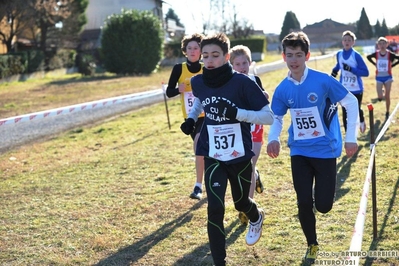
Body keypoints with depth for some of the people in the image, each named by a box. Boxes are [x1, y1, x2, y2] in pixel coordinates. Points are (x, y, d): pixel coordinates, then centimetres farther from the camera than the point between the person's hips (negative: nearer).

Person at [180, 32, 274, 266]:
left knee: (241, 202, 20)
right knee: (215, 209, -11)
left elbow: (269, 117, -19)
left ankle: (257, 217, 59)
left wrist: (237, 112, -32)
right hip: (213, 156, 2)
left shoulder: (242, 83, -21)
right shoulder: (198, 82, -6)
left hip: (240, 156, -2)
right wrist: (191, 118, 2)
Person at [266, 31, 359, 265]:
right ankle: (312, 245, 25)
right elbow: (277, 118, 11)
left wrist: (351, 137, -8)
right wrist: (273, 139, -10)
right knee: (304, 203, 1)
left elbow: (351, 102, -5)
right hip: (299, 152, 3)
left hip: (325, 150, -2)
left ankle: (323, 187, 34)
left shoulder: (323, 81, -14)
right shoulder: (282, 89, -3)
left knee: (323, 206, -3)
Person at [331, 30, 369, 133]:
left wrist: (351, 69, -27)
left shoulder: (356, 55, -15)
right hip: (344, 89, 4)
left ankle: (362, 121, 46)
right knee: (345, 114, 2)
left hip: (356, 89, -4)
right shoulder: (339, 54, 0)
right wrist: (335, 70, 4)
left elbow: (366, 72, -17)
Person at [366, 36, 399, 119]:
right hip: (379, 77, 1)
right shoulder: (376, 54, -8)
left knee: (387, 96, 2)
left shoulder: (390, 54, -13)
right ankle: (382, 92, 32)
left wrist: (392, 65, -9)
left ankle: (387, 113, 18)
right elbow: (368, 57, 11)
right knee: (380, 97, -6)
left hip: (388, 77, -1)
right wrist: (375, 64, 3)